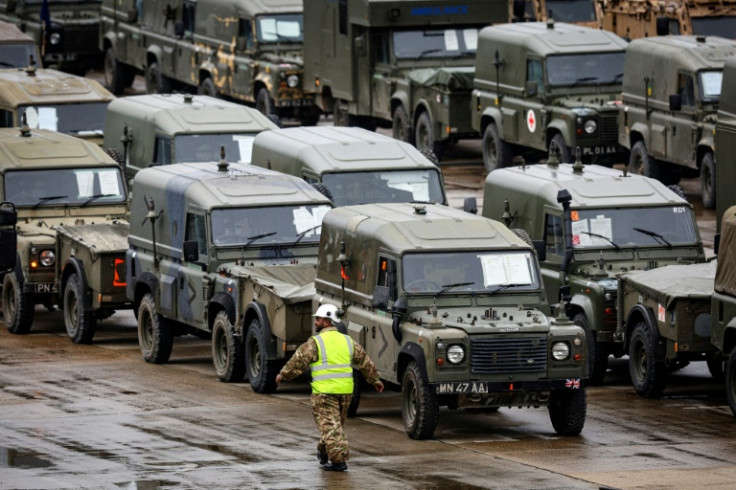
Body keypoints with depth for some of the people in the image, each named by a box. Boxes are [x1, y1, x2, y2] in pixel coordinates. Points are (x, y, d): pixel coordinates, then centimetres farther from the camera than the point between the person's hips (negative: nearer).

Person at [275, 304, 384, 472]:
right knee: (338, 424, 20)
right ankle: (324, 452, 35)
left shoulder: (315, 343, -7)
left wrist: (283, 375, 10)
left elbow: (298, 362, -4)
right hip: (346, 391, 6)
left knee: (329, 425, -5)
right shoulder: (348, 341, 11)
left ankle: (339, 459, -11)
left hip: (324, 391, -6)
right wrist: (375, 379, 27)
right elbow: (365, 362, 17)